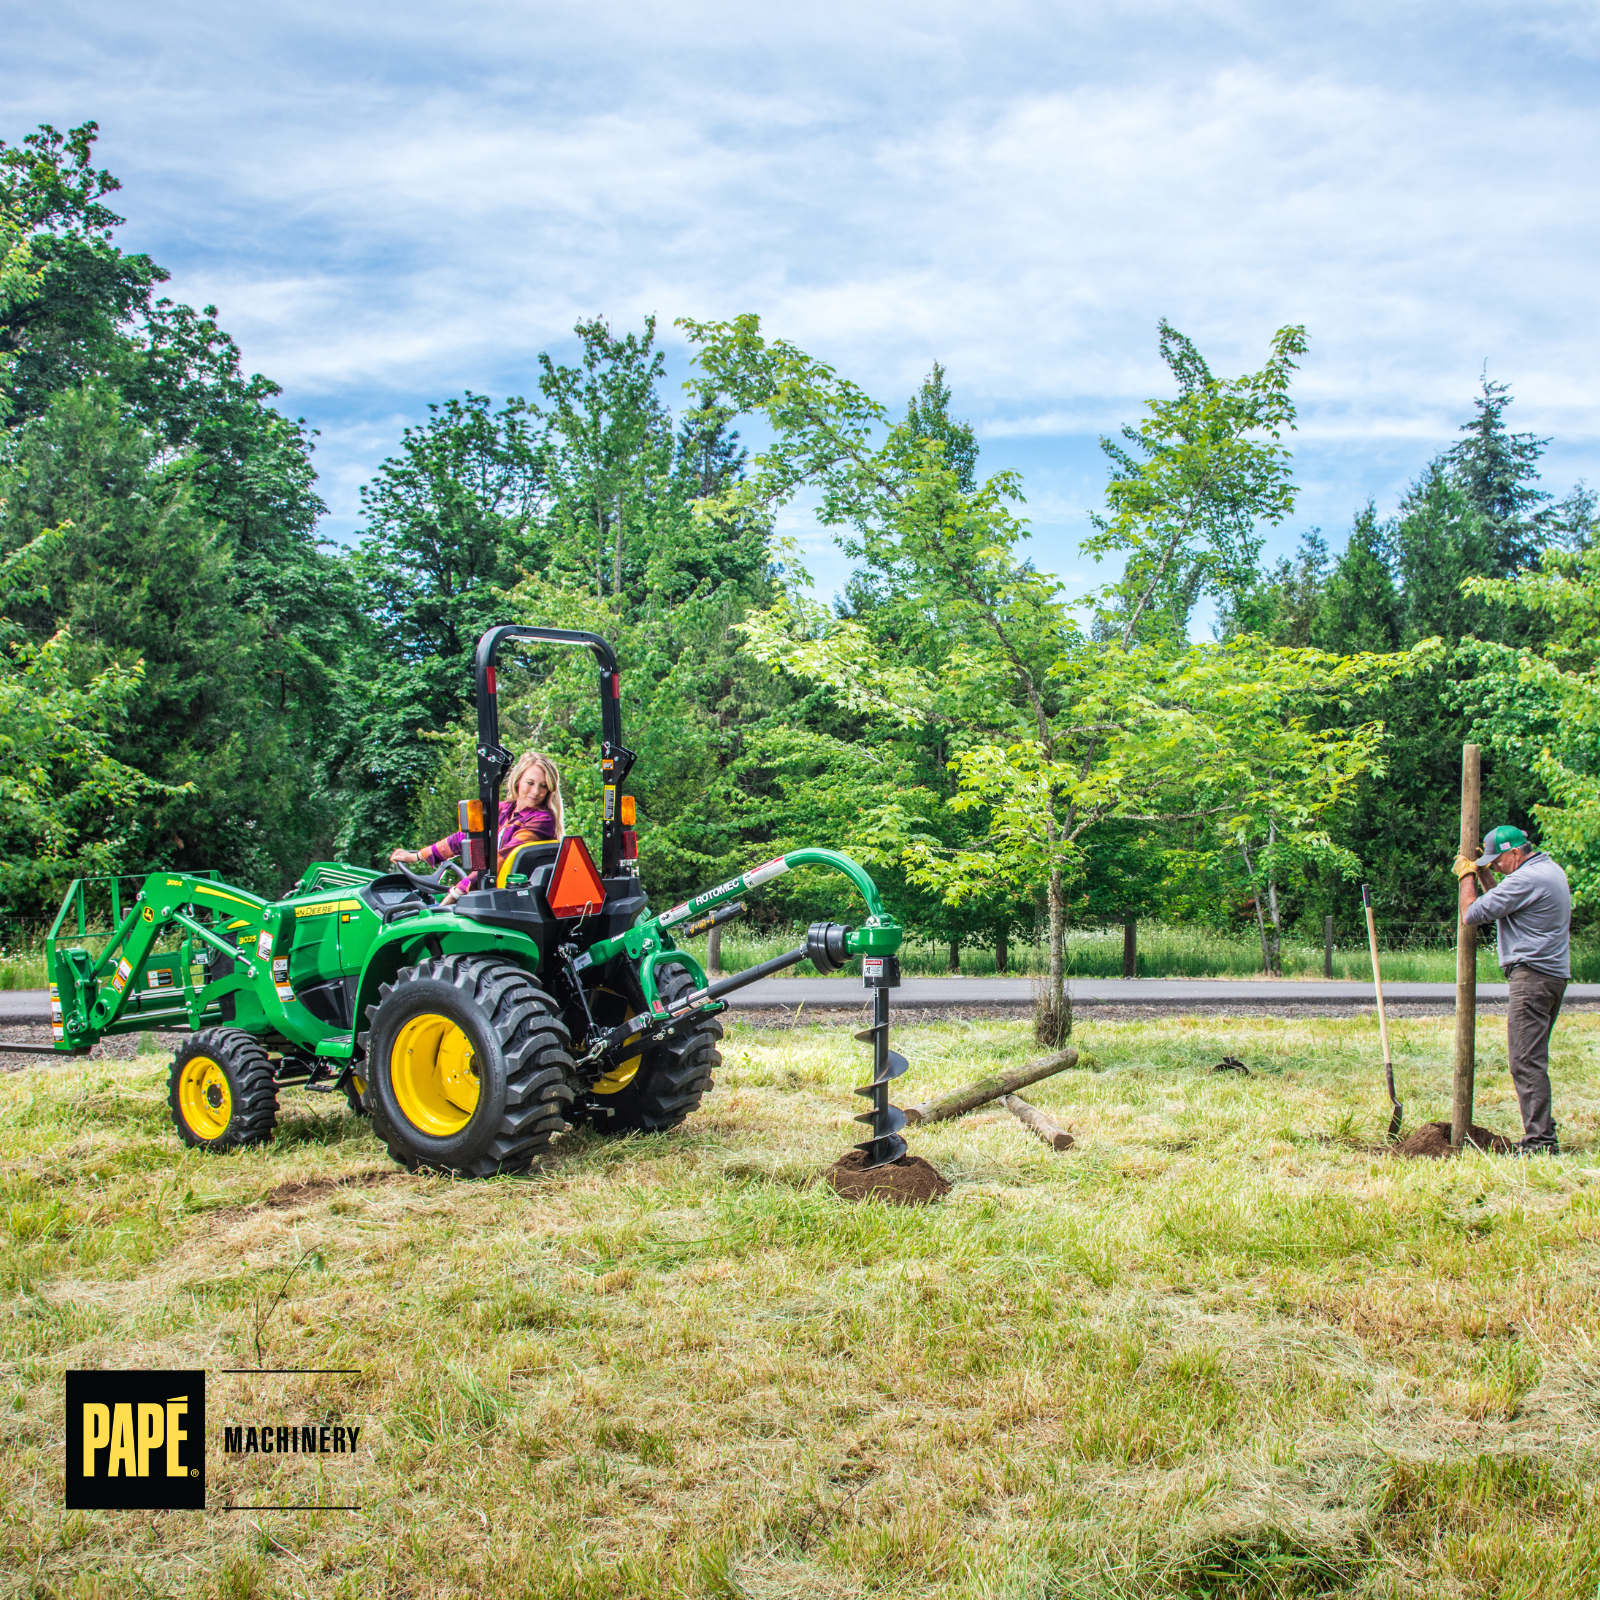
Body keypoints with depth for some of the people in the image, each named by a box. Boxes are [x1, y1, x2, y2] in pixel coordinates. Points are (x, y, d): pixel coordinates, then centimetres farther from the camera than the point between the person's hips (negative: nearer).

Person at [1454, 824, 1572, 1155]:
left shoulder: (1526, 878, -15)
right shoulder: (1551, 870, 18)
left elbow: (1471, 914, -12)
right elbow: (1502, 903, 27)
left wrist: (1467, 876, 2)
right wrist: (1481, 874, 19)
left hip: (1532, 975, -11)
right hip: (1555, 975, 11)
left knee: (1526, 1061, -11)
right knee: (1534, 1059, 15)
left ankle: (1540, 1143, -12)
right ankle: (1542, 1131, 19)